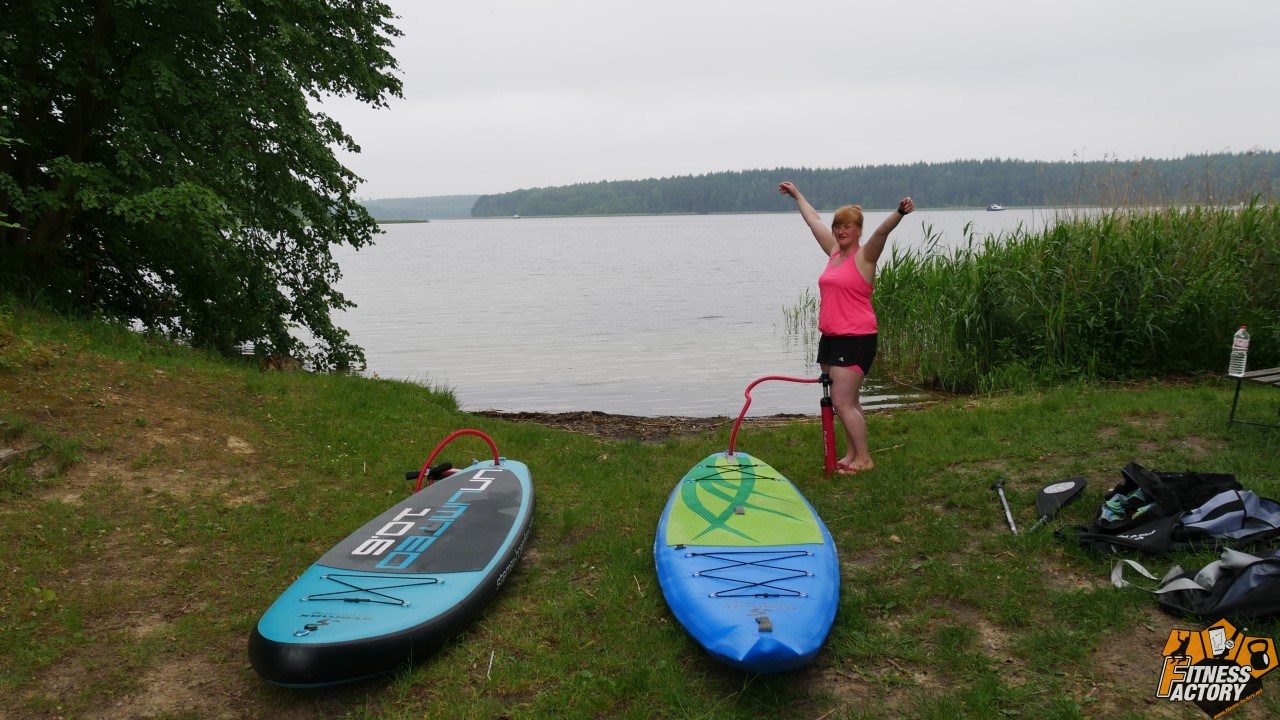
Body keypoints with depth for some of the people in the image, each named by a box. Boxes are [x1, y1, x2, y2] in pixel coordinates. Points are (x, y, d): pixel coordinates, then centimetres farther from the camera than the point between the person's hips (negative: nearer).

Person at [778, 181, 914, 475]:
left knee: (842, 402, -9)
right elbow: (813, 220, 25)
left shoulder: (864, 256, -7)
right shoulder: (834, 252, 12)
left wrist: (900, 213, -46)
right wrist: (796, 194, 37)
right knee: (848, 401, 12)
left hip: (856, 339, -8)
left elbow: (882, 231, -28)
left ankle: (864, 459, 2)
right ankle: (851, 455, 20)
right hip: (830, 337, 8)